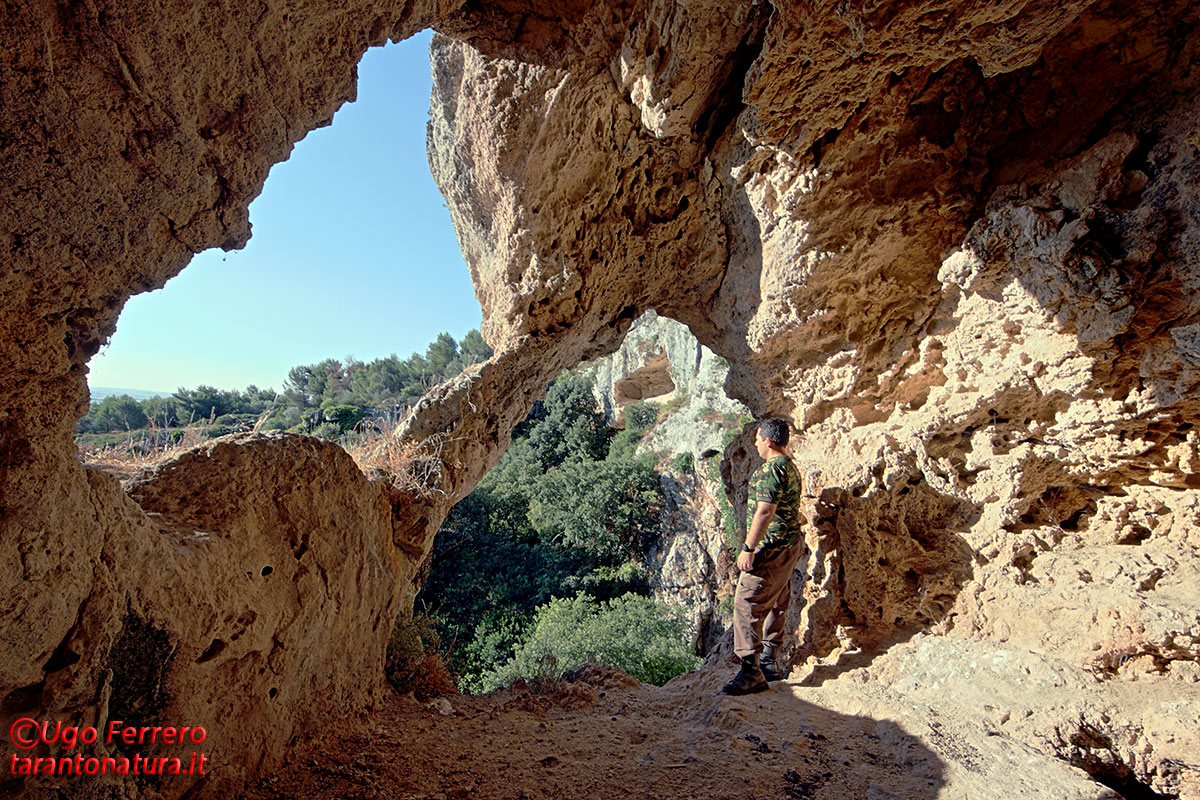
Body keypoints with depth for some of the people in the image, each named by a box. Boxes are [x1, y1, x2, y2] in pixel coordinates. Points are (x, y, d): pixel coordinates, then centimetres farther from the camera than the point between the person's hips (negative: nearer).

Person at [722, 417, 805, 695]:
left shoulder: (771, 468, -19)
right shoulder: (790, 466, 15)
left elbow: (765, 511, -26)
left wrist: (748, 548, -24)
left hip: (772, 547, -11)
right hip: (790, 542, 11)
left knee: (747, 603, -9)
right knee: (775, 604, 18)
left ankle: (751, 672, -6)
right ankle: (769, 662, 31)